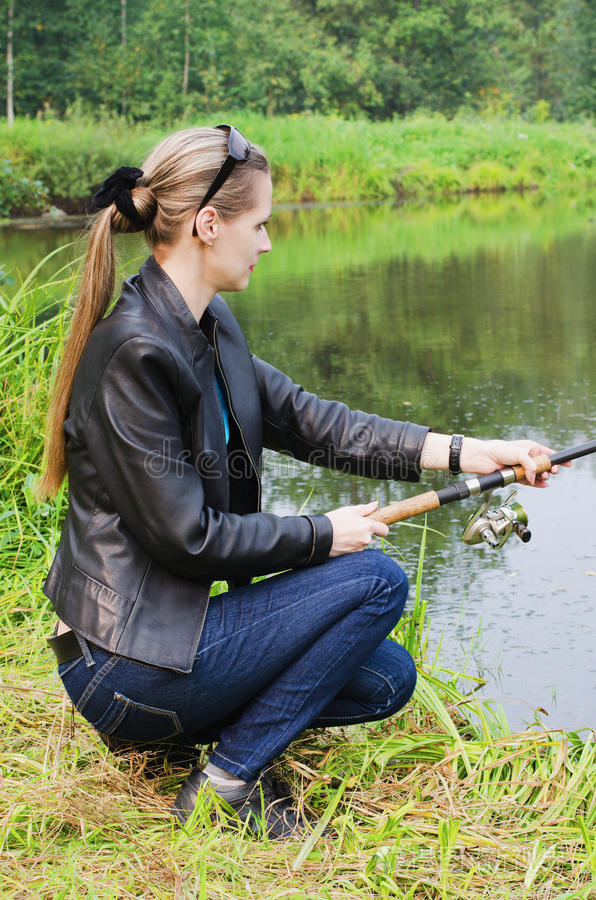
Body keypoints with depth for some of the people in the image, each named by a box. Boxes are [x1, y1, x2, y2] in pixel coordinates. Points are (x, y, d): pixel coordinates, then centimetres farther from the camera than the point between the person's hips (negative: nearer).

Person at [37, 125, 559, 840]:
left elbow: (305, 420, 10)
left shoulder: (208, 327, 6)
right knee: (376, 581, -11)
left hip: (172, 618, 9)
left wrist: (467, 452, 4)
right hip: (124, 666, -9)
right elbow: (186, 536, -22)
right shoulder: (134, 351, -23)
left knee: (388, 678, 11)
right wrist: (325, 535, -10)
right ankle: (226, 782, -4)